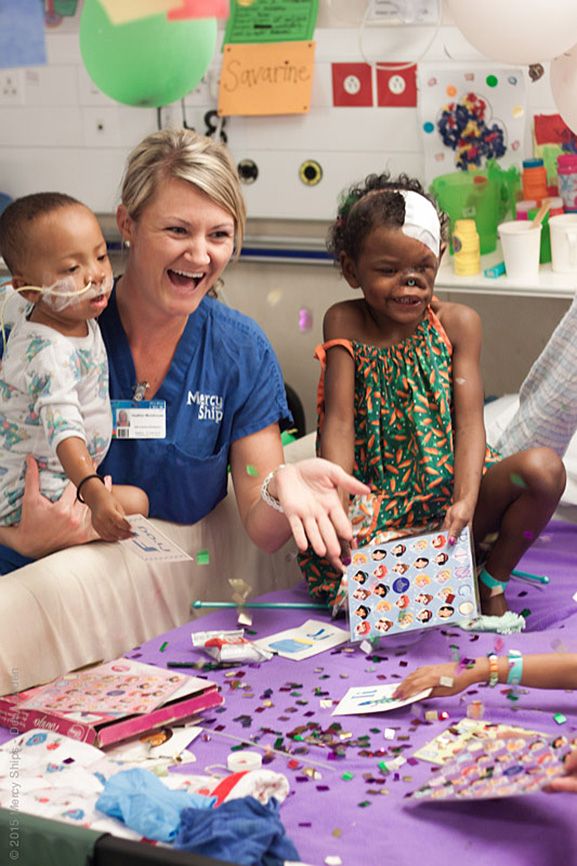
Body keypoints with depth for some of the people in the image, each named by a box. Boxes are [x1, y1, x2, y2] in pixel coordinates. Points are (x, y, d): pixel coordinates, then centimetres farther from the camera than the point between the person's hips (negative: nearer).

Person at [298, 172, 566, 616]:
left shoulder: (458, 323, -1)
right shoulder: (345, 324, -2)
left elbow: (469, 419, -9)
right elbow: (339, 420, -9)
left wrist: (466, 501, -27)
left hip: (450, 491, 2)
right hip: (380, 504, -1)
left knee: (545, 469, -27)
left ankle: (492, 580, -2)